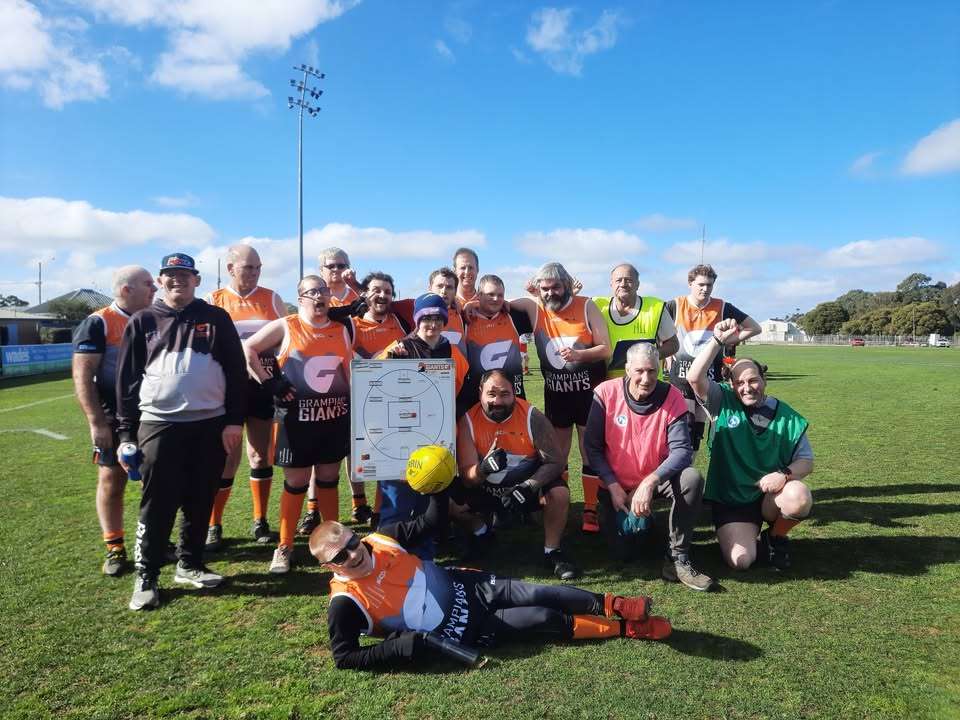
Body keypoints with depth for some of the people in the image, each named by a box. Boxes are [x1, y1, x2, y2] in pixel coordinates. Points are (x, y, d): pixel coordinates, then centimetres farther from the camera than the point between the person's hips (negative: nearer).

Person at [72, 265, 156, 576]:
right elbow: (82, 375, -13)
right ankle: (114, 548, 16)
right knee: (112, 481, 4)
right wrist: (96, 422, -18)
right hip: (114, 420, -5)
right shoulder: (98, 323, -9)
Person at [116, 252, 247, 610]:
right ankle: (146, 577, 15)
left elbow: (235, 372, 4)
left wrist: (235, 420, -2)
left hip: (210, 424, 1)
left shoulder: (217, 319, 6)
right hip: (159, 425, -1)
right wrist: (125, 432, 2)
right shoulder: (142, 322, 6)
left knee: (200, 502, 10)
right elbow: (126, 379, 6)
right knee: (157, 505, 2)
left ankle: (189, 564, 27)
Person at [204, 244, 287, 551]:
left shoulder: (272, 299, 5)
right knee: (227, 457, 1)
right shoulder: (213, 302, 1)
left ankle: (260, 521, 22)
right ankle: (213, 526, 16)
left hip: (264, 386, 2)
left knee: (262, 454, 9)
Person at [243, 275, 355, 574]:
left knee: (329, 480, 14)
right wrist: (269, 382, -10)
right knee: (296, 483, 5)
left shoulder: (341, 330, 8)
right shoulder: (286, 326, -3)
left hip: (335, 418, 3)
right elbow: (248, 349, -3)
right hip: (297, 420, -3)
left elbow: (350, 373, 15)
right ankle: (284, 547, 19)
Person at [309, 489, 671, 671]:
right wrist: (404, 646, -25)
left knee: (540, 594, -13)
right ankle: (623, 627, 3)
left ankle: (611, 604, -2)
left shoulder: (381, 537, -4)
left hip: (462, 584, 4)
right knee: (546, 620, -9)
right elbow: (344, 657, -18)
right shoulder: (345, 603, -16)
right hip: (459, 627, -4)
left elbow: (430, 525, 7)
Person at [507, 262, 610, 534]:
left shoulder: (586, 307, -8)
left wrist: (578, 355, -27)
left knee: (590, 451, 3)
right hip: (555, 392, 3)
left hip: (589, 391, -2)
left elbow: (605, 349, -9)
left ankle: (591, 510, 12)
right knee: (557, 453, 11)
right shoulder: (534, 309, -3)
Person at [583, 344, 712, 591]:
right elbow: (592, 447, -11)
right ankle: (633, 520, 31)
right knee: (621, 552, -6)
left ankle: (677, 559, -15)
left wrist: (650, 482, -35)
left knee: (692, 478, -30)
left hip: (656, 480, 0)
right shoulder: (606, 393, -15)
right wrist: (613, 486, -17)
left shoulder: (671, 397, -15)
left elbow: (682, 450, -22)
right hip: (616, 485, 0)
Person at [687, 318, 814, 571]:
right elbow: (695, 378, -20)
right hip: (730, 501, -2)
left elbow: (806, 461, 1)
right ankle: (747, 535, 15)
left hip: (770, 496, 2)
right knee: (740, 560, -22)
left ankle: (776, 537, 1)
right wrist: (718, 341, -23)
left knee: (799, 497, -32)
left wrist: (785, 474, -19)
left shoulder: (786, 416, 0)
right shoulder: (722, 403, -3)